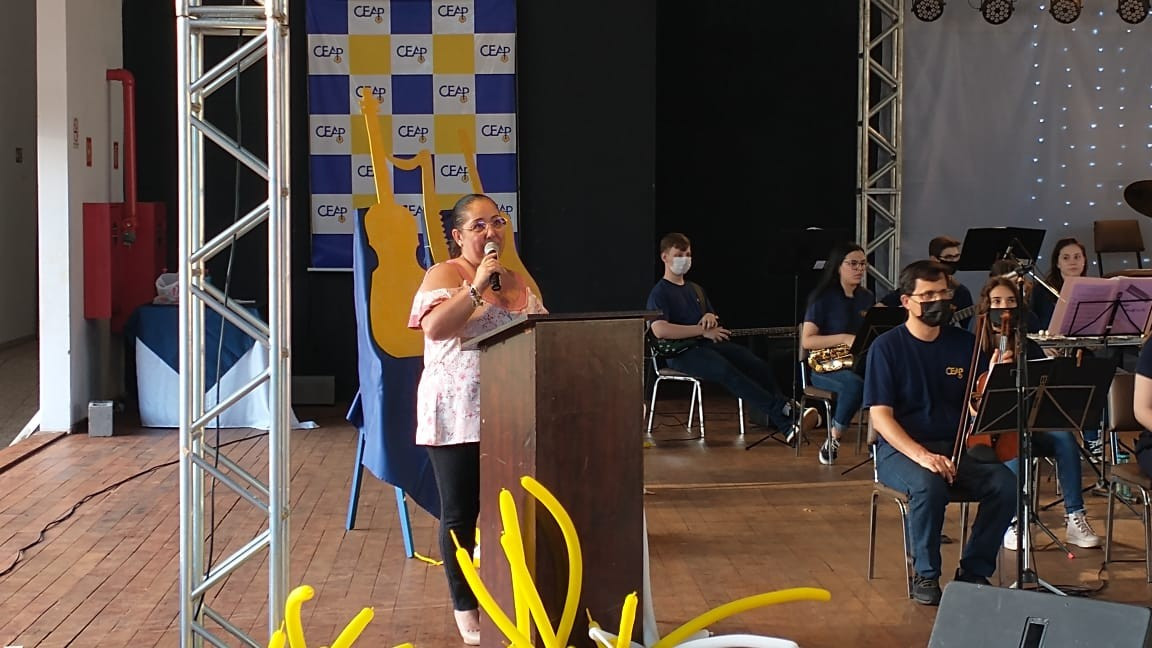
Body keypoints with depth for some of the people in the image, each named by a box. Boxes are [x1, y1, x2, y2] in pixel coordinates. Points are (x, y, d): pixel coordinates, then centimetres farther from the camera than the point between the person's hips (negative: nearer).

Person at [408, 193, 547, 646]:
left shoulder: (516, 281, 15)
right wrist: (476, 286, -22)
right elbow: (434, 327, -22)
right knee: (460, 515, 2)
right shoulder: (445, 274, -5)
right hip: (457, 416, -5)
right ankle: (466, 610, 12)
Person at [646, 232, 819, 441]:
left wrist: (711, 318, 2)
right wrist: (703, 331, -16)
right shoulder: (659, 293, 0)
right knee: (726, 371, -35)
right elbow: (660, 330, -18)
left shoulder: (695, 290, 24)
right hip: (680, 352, -8)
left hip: (707, 345, 8)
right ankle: (783, 410, -40)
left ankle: (787, 427, -22)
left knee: (761, 367, -16)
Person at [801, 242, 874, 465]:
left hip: (860, 364, 5)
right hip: (826, 367, -5)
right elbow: (807, 340, -13)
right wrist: (844, 339, -23)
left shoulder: (867, 298, 12)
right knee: (855, 384, -38)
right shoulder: (823, 298, -5)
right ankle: (833, 440, -19)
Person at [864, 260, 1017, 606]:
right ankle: (926, 574, -13)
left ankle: (974, 571, -6)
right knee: (929, 485, -36)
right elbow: (880, 416, -11)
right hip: (901, 449, -4)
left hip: (960, 447, 4)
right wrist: (921, 455, -26)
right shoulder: (887, 347, -3)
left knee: (1005, 484, -24)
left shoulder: (965, 344, 8)